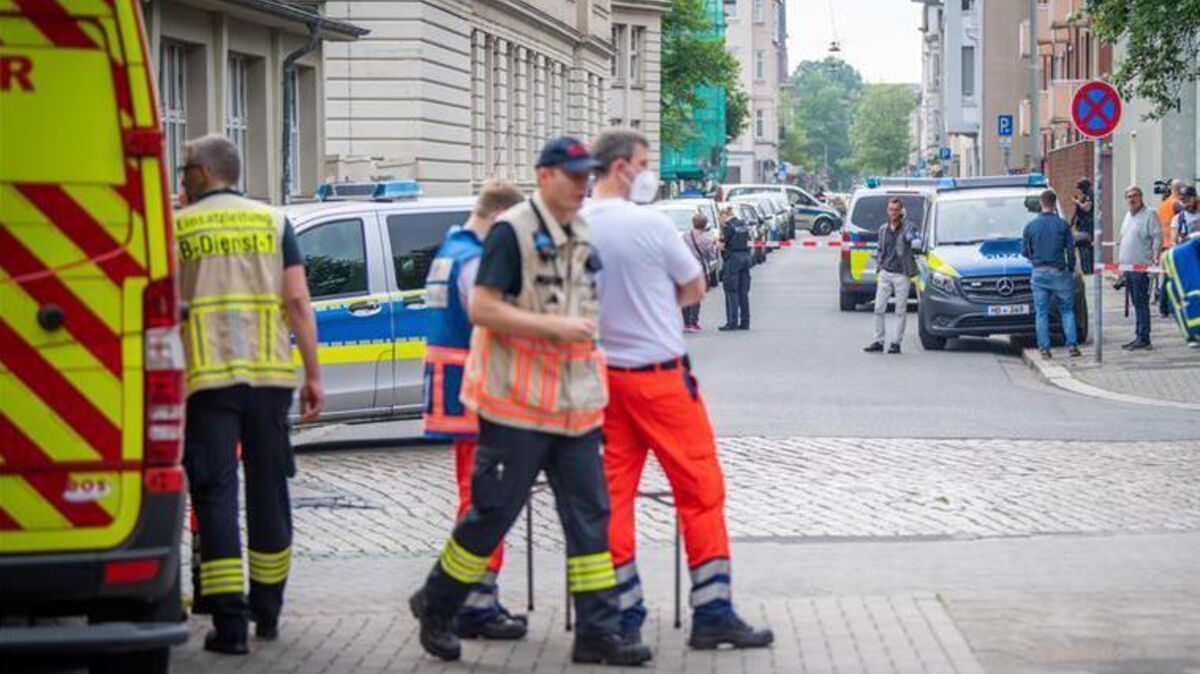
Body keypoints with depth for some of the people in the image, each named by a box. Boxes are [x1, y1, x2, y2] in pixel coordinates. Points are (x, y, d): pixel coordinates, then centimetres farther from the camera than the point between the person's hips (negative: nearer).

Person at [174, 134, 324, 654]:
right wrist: (313, 374, 5)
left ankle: (229, 623, -11)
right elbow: (298, 301, 2)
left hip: (206, 377, -3)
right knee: (269, 489, 15)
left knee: (215, 493, -3)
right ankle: (267, 612, 27)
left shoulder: (178, 227, 3)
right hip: (270, 373, 3)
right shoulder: (272, 221, 8)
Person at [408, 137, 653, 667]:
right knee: (494, 511, 0)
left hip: (573, 402, 7)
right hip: (518, 403, -7)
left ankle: (598, 632, 6)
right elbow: (482, 309, -18)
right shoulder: (513, 231, -11)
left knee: (590, 514, 3)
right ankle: (435, 606, 18)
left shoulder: (581, 234, 13)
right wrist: (554, 326, -22)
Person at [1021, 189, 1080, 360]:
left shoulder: (1031, 226, -1)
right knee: (1067, 310, 9)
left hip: (1039, 274, 1)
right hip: (1059, 272, -1)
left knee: (1041, 313, 5)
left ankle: (1044, 349, 2)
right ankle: (1072, 345, 1)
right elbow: (1071, 249, -3)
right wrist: (1071, 269, 11)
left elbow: (1024, 251, 5)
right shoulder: (1062, 225, -4)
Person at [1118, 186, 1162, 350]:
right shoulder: (1128, 216, 19)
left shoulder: (1148, 215, -6)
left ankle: (1143, 338, -8)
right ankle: (1139, 336, 16)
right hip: (1128, 267, 8)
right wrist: (1119, 260, 24)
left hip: (1142, 267, -8)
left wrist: (1155, 258, -23)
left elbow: (1157, 238, -12)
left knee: (1141, 303, -9)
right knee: (1136, 303, 12)